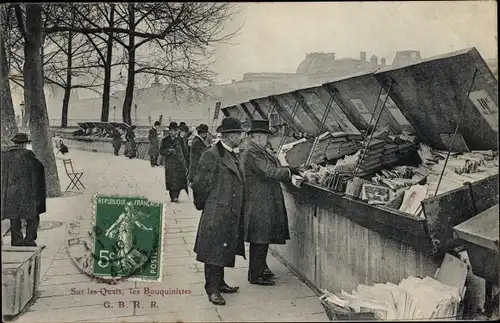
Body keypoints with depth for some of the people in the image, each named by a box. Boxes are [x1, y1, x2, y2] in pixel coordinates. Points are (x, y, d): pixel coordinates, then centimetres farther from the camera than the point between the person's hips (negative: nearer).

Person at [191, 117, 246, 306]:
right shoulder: (211, 155, -15)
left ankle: (219, 283, 30)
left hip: (231, 214, 9)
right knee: (213, 251, 1)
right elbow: (200, 184, -14)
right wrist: (202, 205, -3)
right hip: (216, 214, -8)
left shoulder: (233, 156, 12)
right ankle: (212, 289, 11)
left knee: (224, 250, 17)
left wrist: (238, 208, 17)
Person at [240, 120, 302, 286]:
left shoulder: (257, 151, 14)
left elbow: (269, 170, 16)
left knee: (262, 238, 19)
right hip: (259, 203, -10)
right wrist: (290, 171, -17)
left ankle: (260, 268, 32)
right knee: (259, 239, -1)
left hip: (264, 202, 10)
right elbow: (268, 172, -24)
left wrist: (289, 173, 9)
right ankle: (255, 275, 10)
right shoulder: (251, 152, -19)